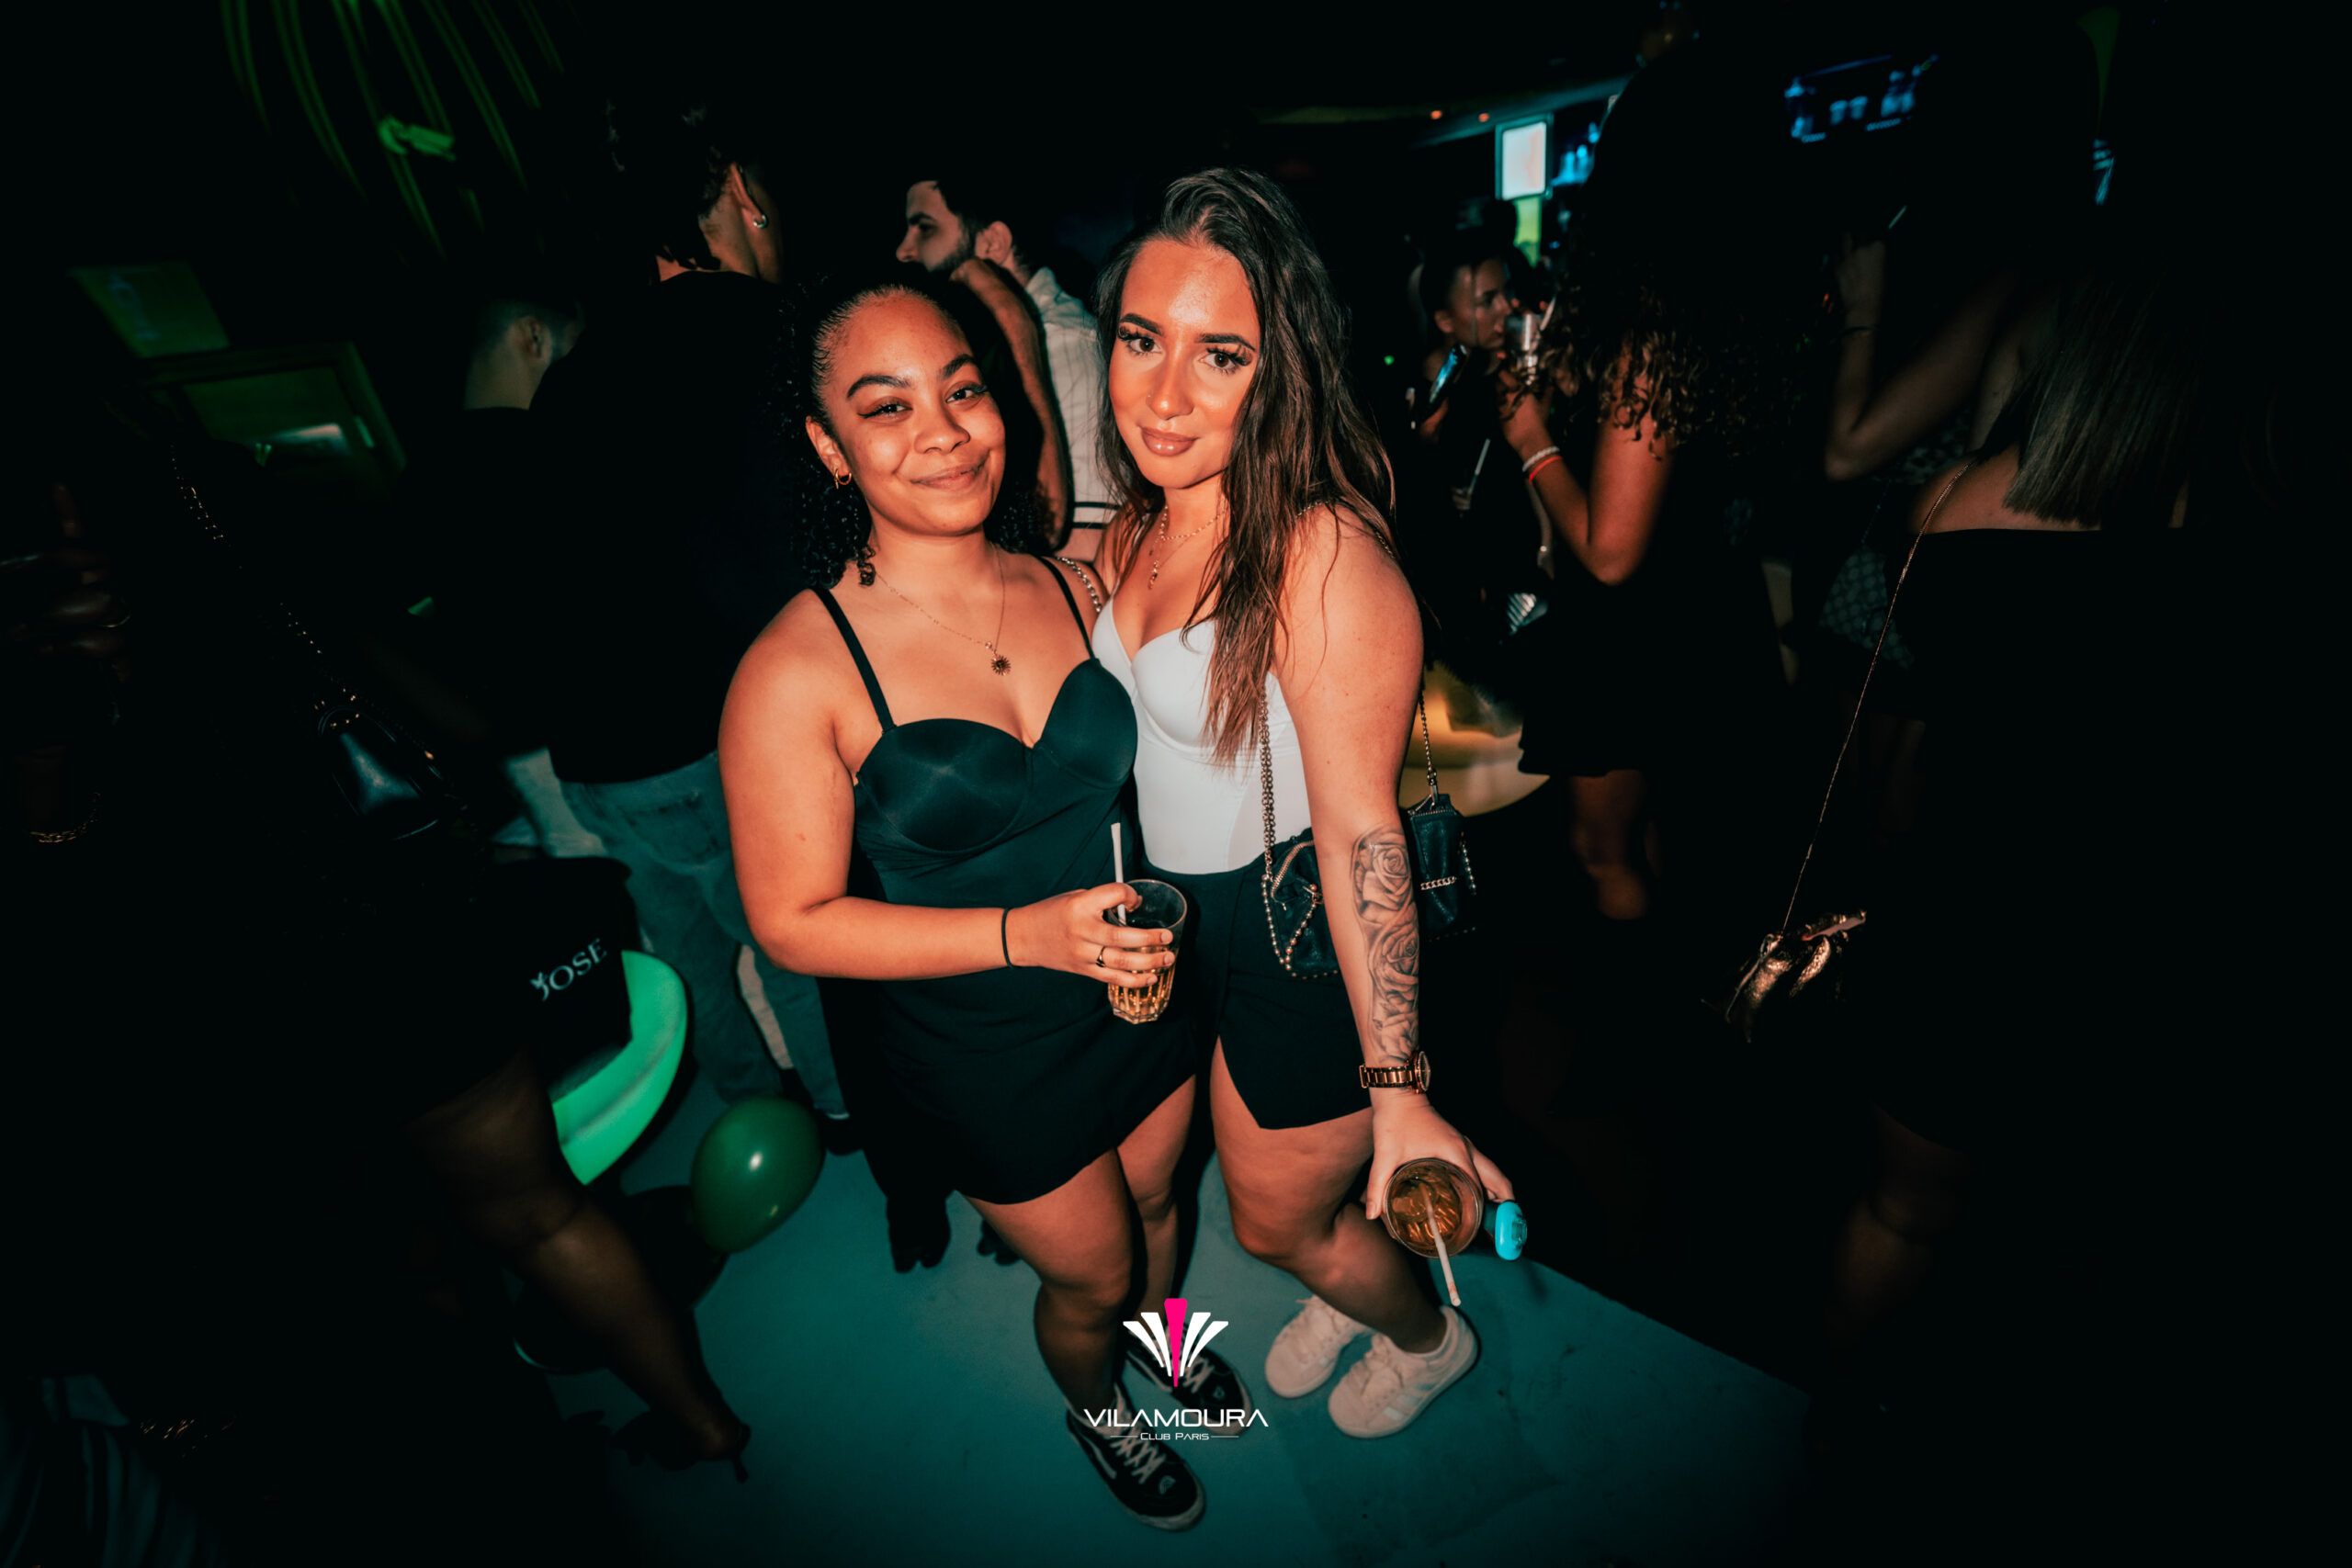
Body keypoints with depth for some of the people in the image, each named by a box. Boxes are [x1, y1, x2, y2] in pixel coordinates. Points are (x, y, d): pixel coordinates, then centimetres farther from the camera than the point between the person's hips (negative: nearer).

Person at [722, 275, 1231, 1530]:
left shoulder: (1076, 585, -8)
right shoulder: (798, 671, -22)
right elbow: (795, 922, -18)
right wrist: (1027, 932, -28)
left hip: (1147, 994, 4)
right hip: (991, 1055, -4)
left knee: (1157, 1203, 28)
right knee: (1091, 1273, 19)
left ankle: (1166, 1336, 66)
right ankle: (1096, 1411, 58)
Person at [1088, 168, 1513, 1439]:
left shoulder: (1323, 553, -28)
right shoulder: (1136, 524, -4)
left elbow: (1360, 828, -27)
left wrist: (1397, 1088, -24)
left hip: (1310, 942, -7)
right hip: (1189, 922, 7)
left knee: (1280, 1220, 19)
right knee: (1266, 1190, 30)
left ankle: (1428, 1336, 55)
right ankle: (1343, 1291, 66)